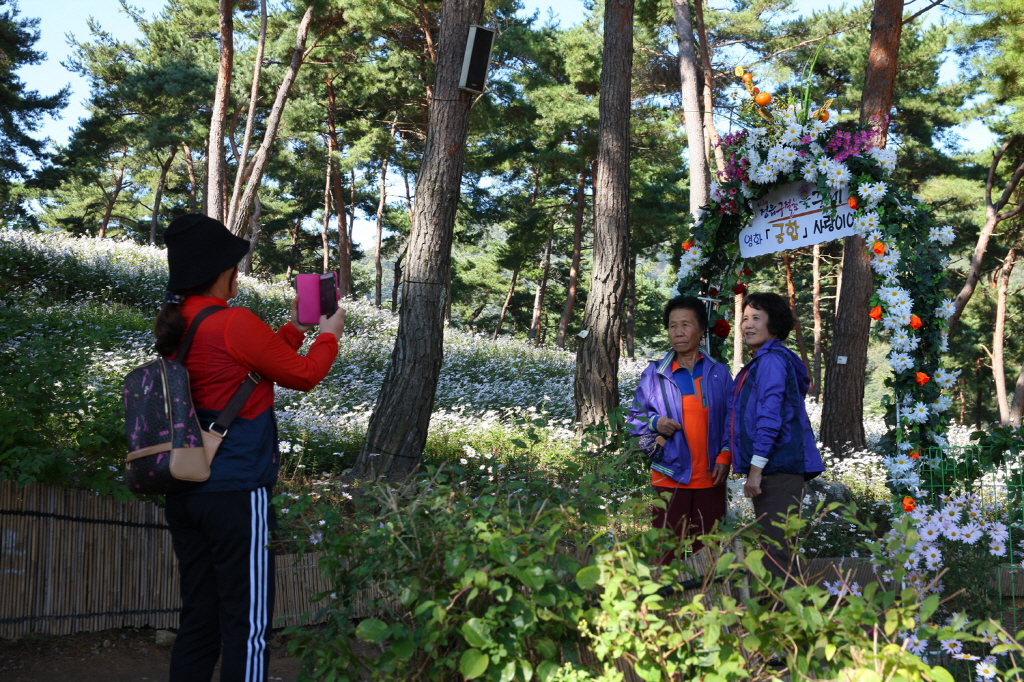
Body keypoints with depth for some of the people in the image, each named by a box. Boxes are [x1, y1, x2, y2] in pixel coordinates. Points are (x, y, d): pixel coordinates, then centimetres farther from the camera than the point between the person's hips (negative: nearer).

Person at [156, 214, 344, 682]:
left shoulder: (175, 328, 10)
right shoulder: (233, 323, -15)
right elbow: (302, 375, -4)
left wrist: (296, 327, 23)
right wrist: (329, 335, 12)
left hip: (187, 492, 8)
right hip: (236, 492, -8)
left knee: (198, 620, 15)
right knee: (246, 624, 1)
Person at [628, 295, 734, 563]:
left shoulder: (719, 373, 5)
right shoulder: (654, 374, 3)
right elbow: (635, 418, 8)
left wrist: (725, 456, -6)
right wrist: (655, 423, -12)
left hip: (710, 478, 1)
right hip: (669, 477, -1)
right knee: (667, 551, -1)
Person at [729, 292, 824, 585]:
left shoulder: (772, 360, -11)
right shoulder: (761, 362, 20)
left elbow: (770, 416, -19)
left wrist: (756, 467, -21)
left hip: (777, 469, -11)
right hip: (773, 470, 11)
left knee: (774, 552, -11)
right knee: (773, 550, 16)